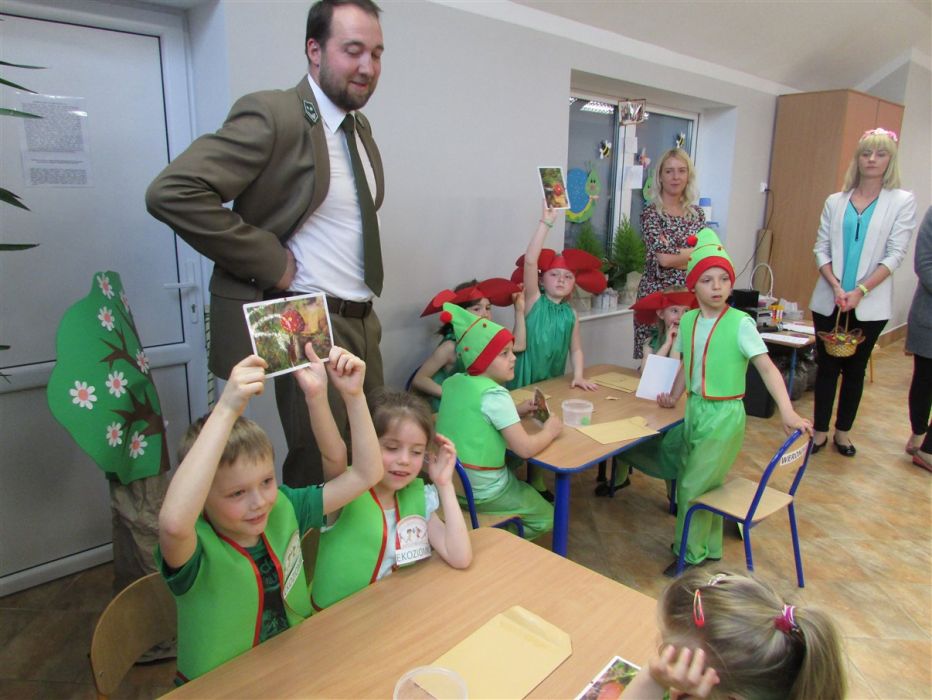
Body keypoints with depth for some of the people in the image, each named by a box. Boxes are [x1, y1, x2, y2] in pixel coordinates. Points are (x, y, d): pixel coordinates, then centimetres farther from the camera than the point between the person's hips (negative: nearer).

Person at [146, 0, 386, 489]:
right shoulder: (272, 114, -13)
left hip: (363, 321, 8)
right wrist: (271, 262, -19)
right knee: (322, 469, 2)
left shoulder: (360, 126, 13)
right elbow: (172, 192, -21)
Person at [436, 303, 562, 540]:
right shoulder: (494, 394, -22)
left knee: (522, 483, 32)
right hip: (482, 492, -7)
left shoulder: (453, 382, 1)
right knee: (547, 519, 15)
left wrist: (517, 412, 7)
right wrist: (549, 431, -5)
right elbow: (525, 448, -24)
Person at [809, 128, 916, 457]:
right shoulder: (835, 202, 6)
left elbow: (895, 254, -6)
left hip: (870, 304, -1)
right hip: (829, 301, 1)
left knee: (855, 368, 10)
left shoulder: (902, 201, 1)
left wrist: (860, 290, -16)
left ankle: (843, 431, 23)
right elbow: (821, 248, 2)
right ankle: (820, 430, 17)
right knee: (826, 366, 6)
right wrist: (836, 287, -12)